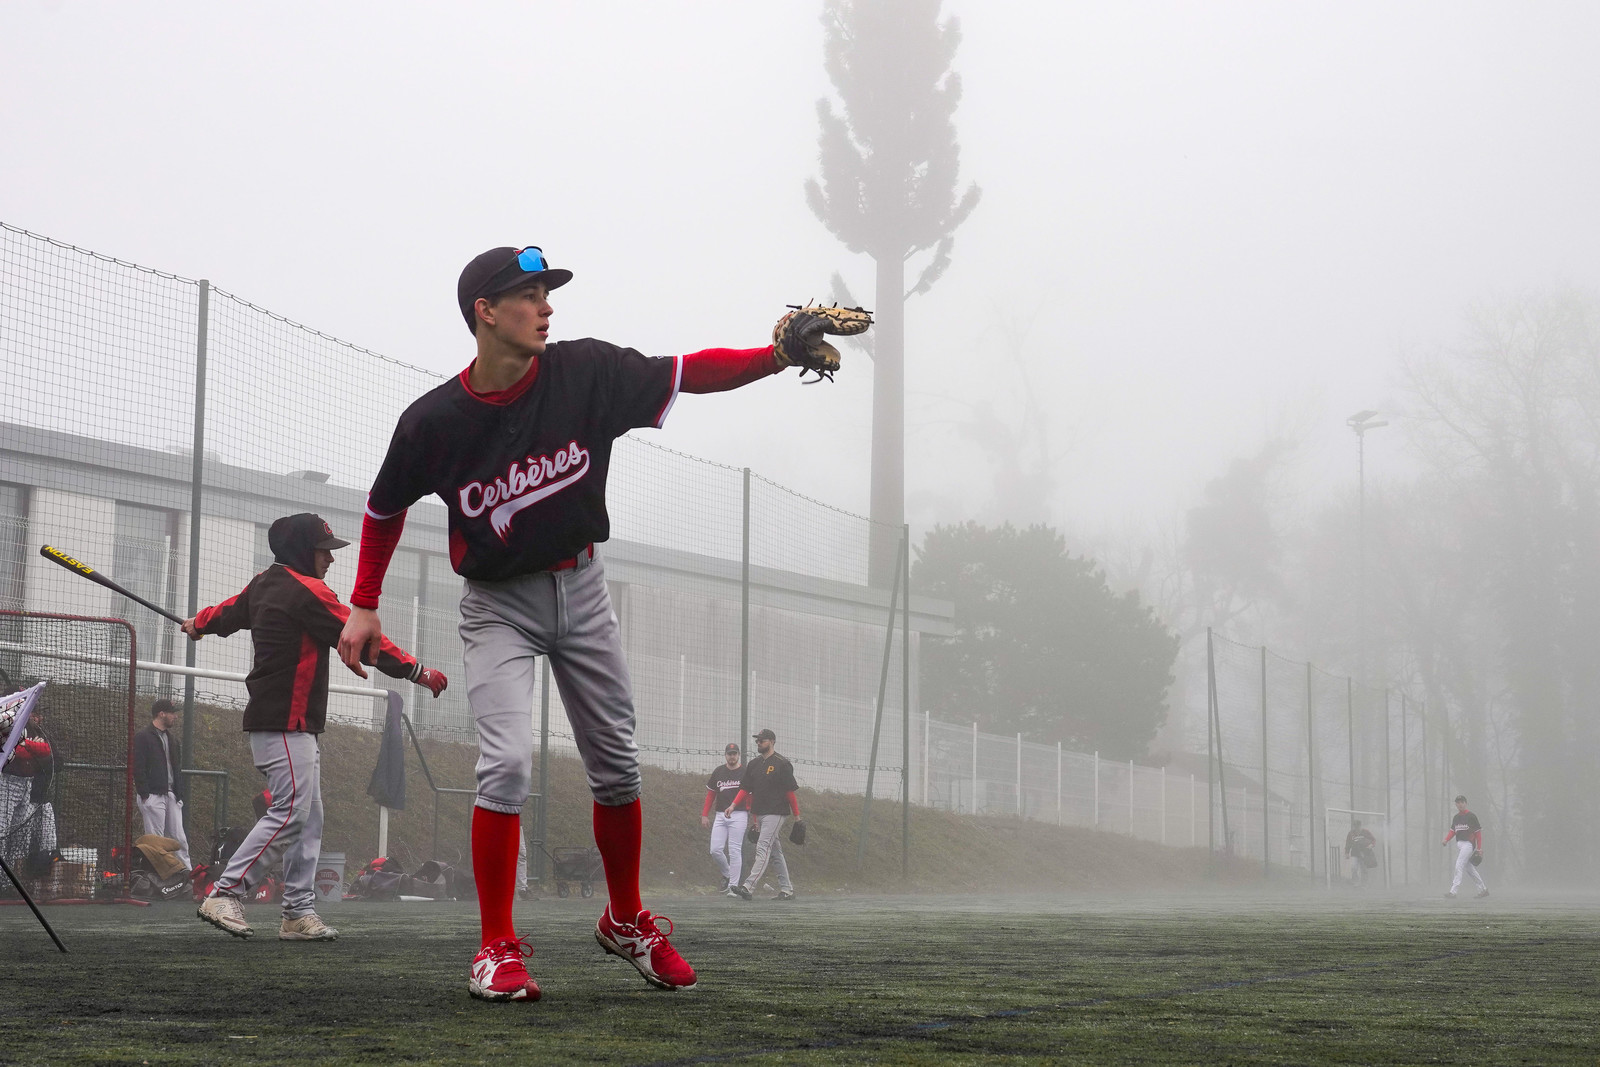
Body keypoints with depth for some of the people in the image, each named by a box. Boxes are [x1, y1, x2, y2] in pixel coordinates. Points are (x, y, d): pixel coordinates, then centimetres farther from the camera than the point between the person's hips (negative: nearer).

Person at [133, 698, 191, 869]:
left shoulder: (172, 739, 20)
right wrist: (144, 796, -15)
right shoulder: (143, 737, -4)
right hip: (153, 796, -7)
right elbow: (138, 769, -9)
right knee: (156, 841, -6)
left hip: (172, 795, 7)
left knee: (179, 839, 5)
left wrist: (179, 794, 12)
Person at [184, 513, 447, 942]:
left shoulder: (263, 586, 14)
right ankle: (225, 895, -14)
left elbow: (230, 611, 33)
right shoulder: (308, 592, -13)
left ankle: (299, 912, 8)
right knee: (289, 814, -14)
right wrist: (419, 672, -8)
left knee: (309, 818, 9)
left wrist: (198, 625, 57)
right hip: (286, 724, -10)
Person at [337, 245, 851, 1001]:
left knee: (617, 766, 10)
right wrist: (365, 606, 2)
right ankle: (497, 948, -7)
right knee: (508, 760, -20)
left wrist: (778, 354, -28)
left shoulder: (586, 372, -14)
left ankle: (626, 921, 30)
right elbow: (385, 508, -1)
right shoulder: (434, 421, -17)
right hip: (497, 604, -3)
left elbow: (689, 374, -14)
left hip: (580, 590, 3)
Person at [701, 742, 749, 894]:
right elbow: (710, 794, 16)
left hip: (739, 815, -4)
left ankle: (733, 885, -2)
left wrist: (752, 817, -10)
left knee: (734, 850, -7)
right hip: (720, 815, 4)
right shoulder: (718, 772, 12)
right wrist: (705, 815, 9)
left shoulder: (745, 772, 0)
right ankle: (727, 876, 21)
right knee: (715, 850, -3)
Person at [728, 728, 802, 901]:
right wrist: (733, 805, -4)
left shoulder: (782, 764, -7)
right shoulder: (753, 765, 14)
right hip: (759, 814, 8)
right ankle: (787, 890, 17)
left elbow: (790, 791, -7)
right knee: (775, 851, 11)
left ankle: (749, 886, -24)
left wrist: (797, 816, -7)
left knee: (763, 848, -15)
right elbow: (745, 789, 11)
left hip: (775, 813, -8)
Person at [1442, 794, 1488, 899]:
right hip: (1459, 845, 8)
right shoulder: (1456, 817, 16)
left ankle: (1453, 891, -19)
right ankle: (1483, 889, 21)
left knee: (1459, 866, -15)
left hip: (1468, 844, -8)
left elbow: (1478, 833, -5)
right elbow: (1452, 831, 13)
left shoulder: (1471, 816, -5)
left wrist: (1479, 849, -9)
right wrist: (1446, 839, -8)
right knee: (1469, 868, 11)